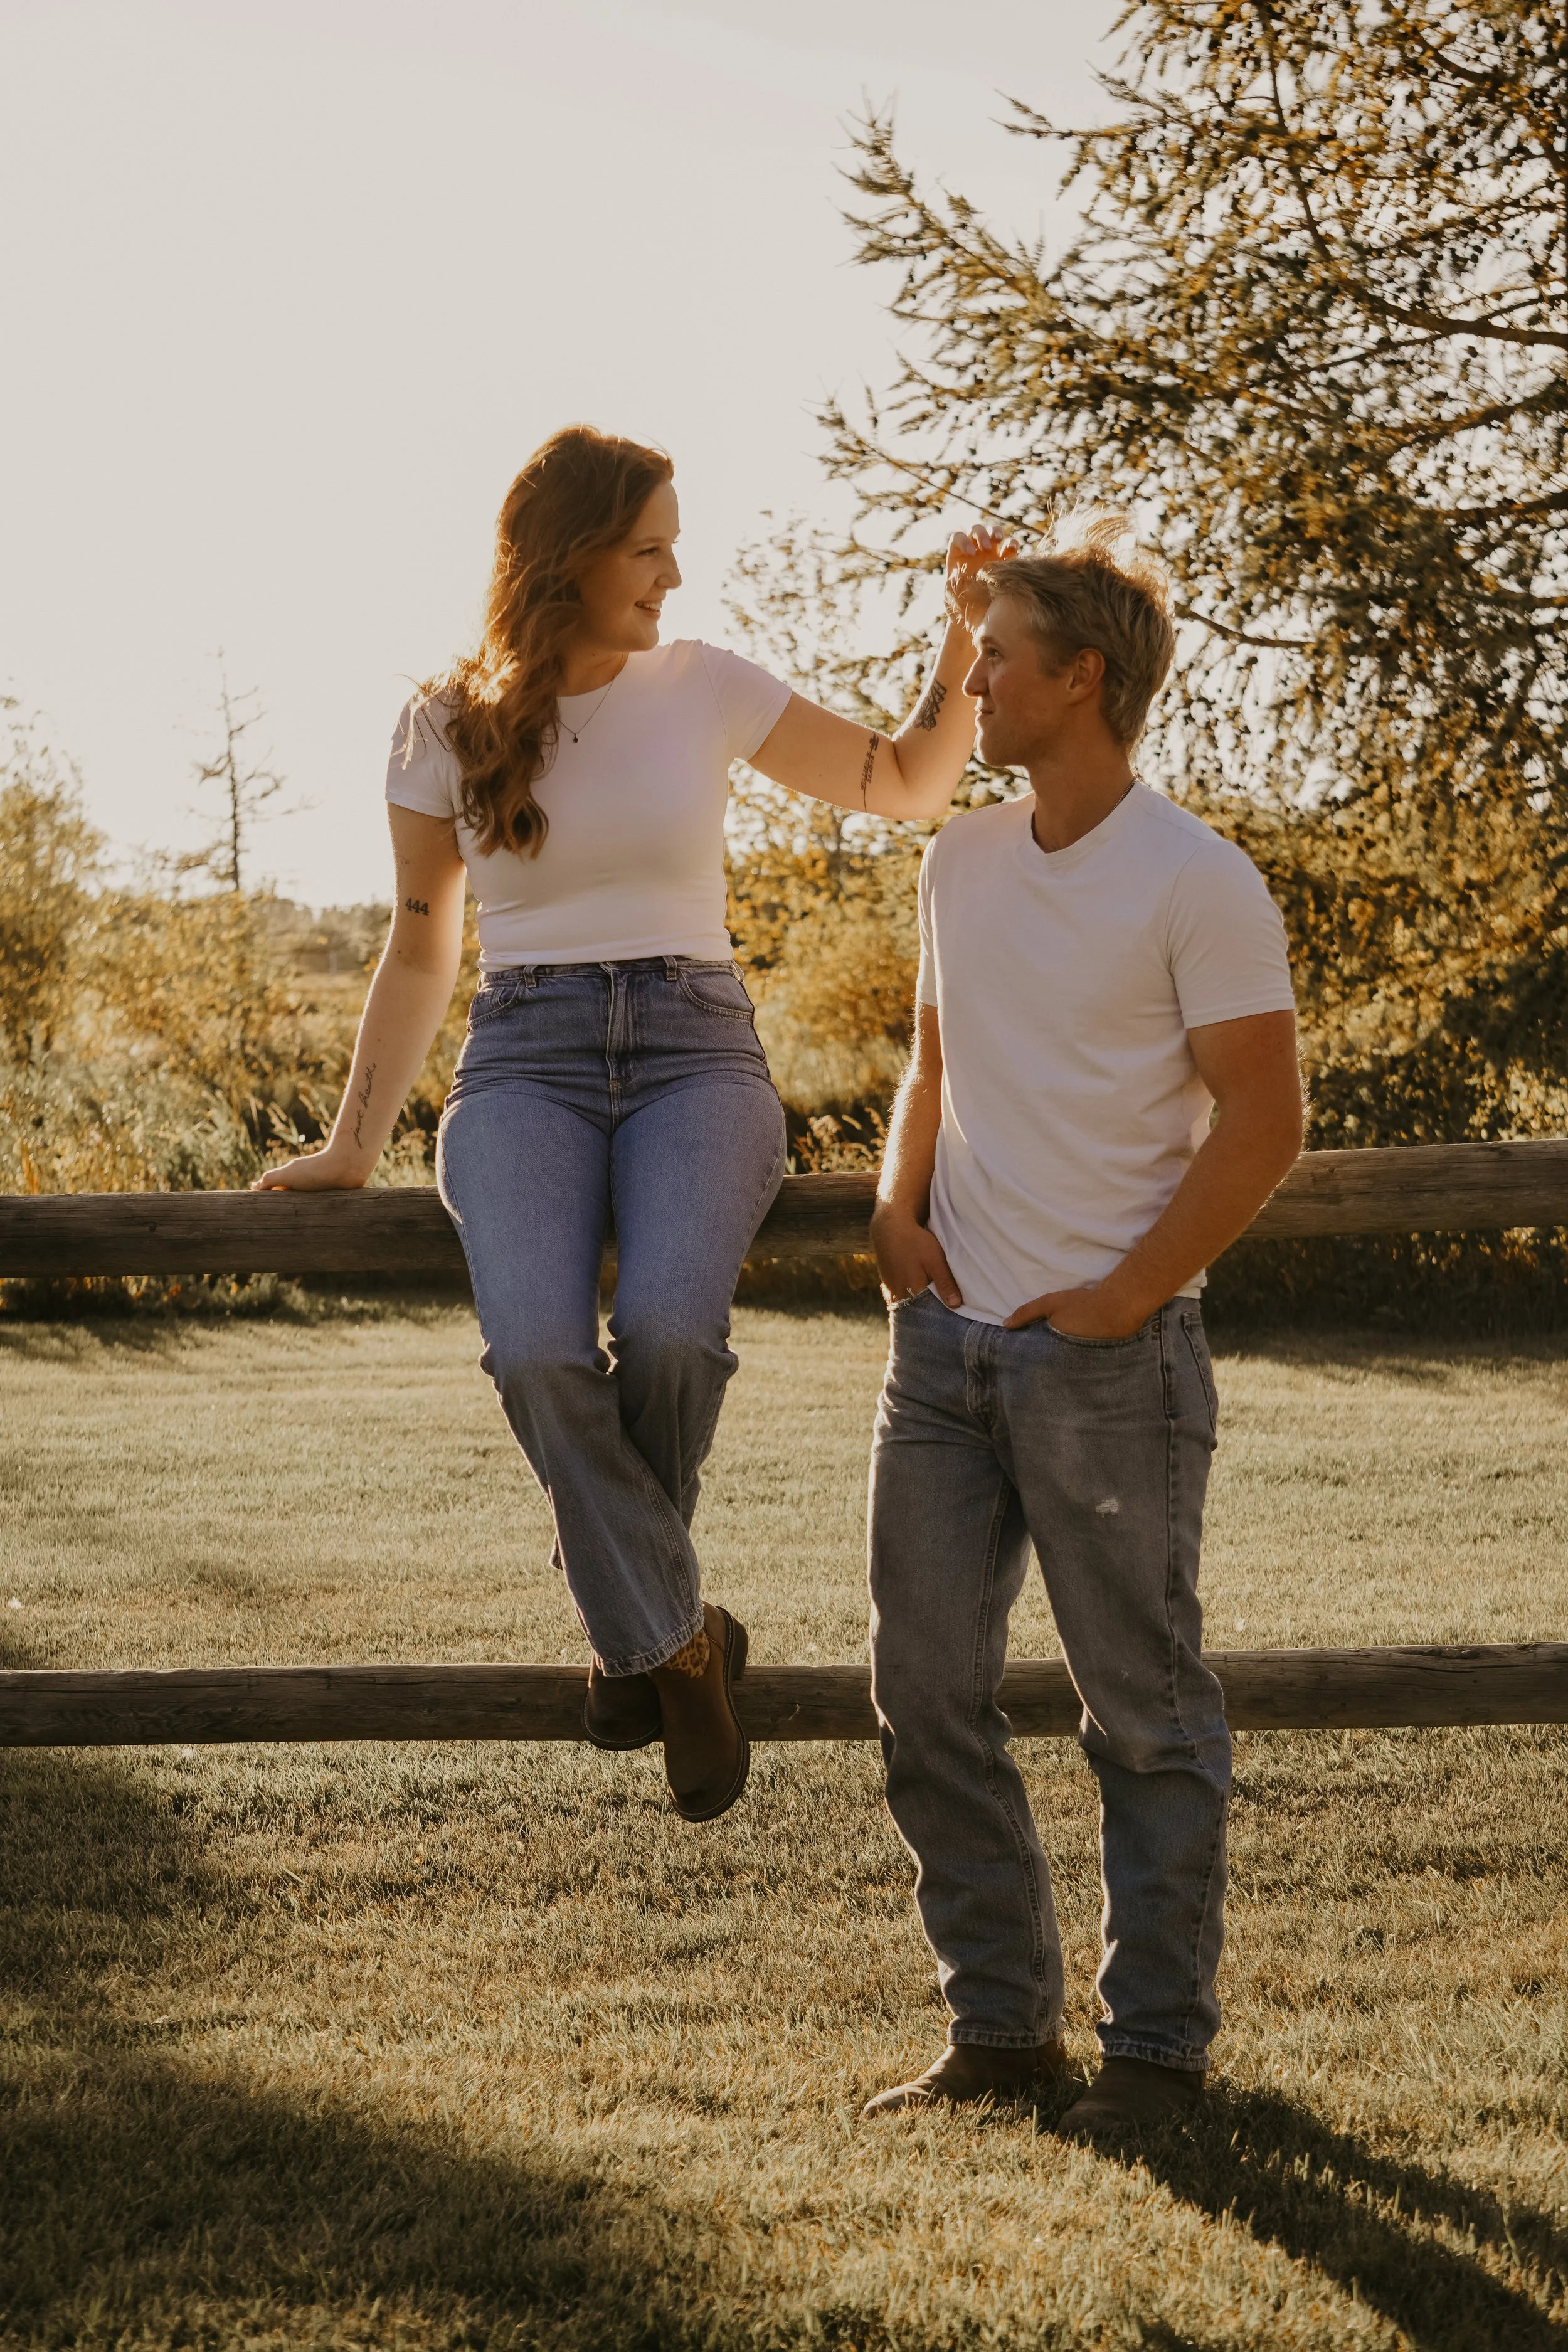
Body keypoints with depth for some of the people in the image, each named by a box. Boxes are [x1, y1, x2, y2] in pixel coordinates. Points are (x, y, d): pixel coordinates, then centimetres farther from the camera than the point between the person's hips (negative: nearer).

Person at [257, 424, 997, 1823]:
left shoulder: (709, 689, 7)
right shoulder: (448, 728, 7)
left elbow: (910, 785, 16)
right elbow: (422, 945, 16)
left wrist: (965, 639, 2)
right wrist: (355, 1144, 13)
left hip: (695, 1049, 0)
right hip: (527, 1060, 0)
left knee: (668, 1329, -31)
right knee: (539, 1350, -31)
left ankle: (636, 1627, -5)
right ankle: (677, 1641, -13)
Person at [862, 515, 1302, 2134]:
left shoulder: (1196, 884, -10)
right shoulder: (963, 861, 10)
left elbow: (1262, 1124, -11)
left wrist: (1126, 1293, -12)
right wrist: (898, 1204, 5)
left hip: (1110, 1353, -7)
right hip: (947, 1338, 7)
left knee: (1144, 1710, 4)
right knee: (926, 1692, 9)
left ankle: (1158, 2042, 16)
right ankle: (999, 2026, 21)